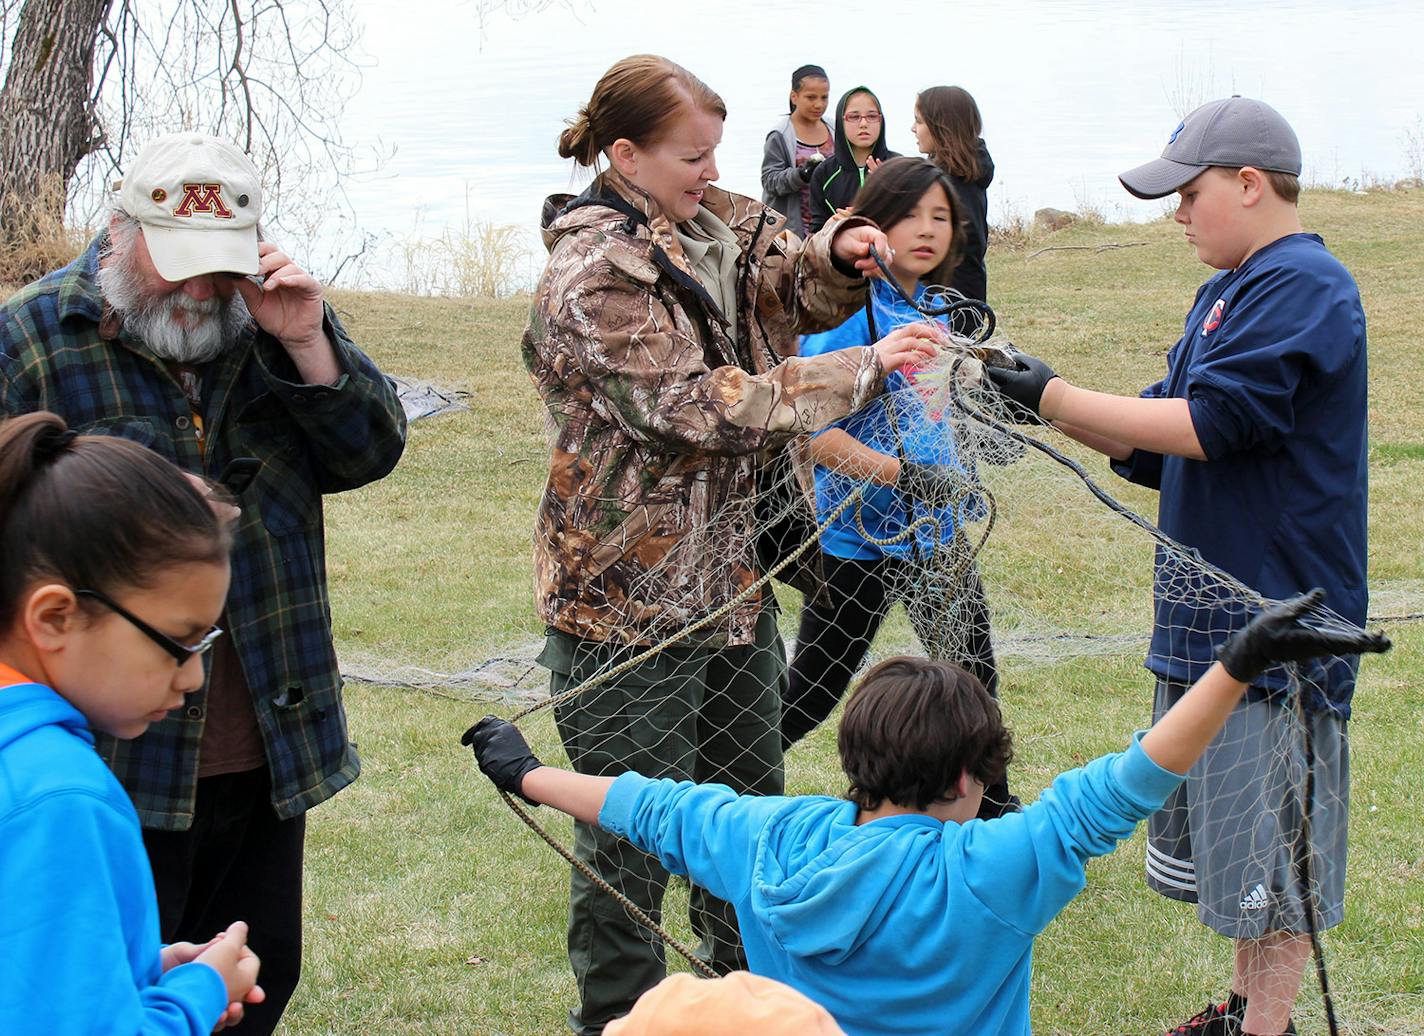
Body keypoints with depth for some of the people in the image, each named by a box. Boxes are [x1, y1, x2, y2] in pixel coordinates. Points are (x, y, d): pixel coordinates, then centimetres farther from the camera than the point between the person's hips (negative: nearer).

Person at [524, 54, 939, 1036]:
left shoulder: (712, 221, 5)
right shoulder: (592, 279, -21)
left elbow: (788, 282, 16)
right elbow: (708, 405, -24)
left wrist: (836, 255, -8)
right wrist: (867, 368, -22)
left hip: (730, 571, 9)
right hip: (632, 596, -9)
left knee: (750, 802, 22)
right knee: (633, 833, 3)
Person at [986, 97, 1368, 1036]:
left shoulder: (1303, 287, -15)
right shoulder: (1232, 291, 15)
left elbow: (1206, 424, -23)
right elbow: (1151, 438, 15)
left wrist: (1054, 396, -18)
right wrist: (1036, 392, 4)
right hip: (1215, 612, 10)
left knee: (1274, 848, -1)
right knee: (1233, 836, 18)